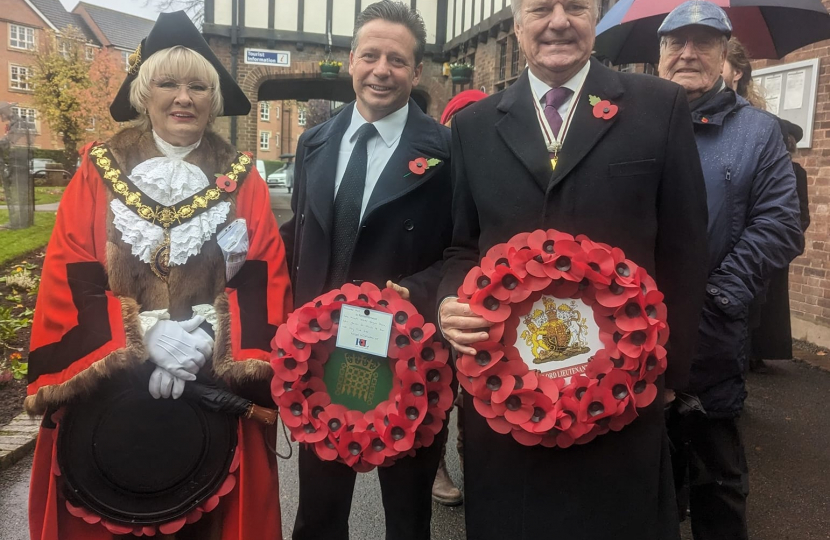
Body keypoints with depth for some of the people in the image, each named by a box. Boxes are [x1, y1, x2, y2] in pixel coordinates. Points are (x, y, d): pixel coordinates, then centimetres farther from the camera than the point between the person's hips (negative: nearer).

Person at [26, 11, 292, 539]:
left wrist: (208, 334, -16)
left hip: (216, 384, 0)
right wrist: (143, 336, -14)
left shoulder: (242, 179, 4)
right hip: (109, 381, 0)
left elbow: (263, 278, -2)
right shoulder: (99, 170, 3)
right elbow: (71, 276, -3)